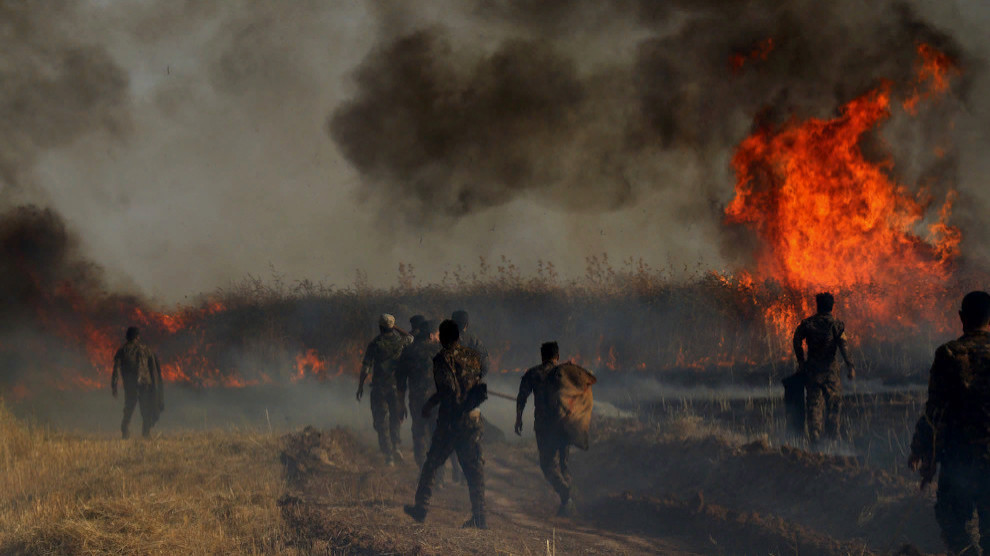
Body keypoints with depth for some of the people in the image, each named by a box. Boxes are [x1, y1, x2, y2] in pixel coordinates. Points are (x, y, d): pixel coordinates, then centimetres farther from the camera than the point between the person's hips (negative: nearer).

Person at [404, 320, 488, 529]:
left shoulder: (443, 358, -10)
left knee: (431, 464, 10)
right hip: (473, 419, 5)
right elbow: (481, 386, 12)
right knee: (474, 467, 8)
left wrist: (430, 403, -6)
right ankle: (479, 517, 5)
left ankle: (421, 509, 15)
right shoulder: (473, 356, 7)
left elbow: (448, 388, -19)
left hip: (450, 420, -5)